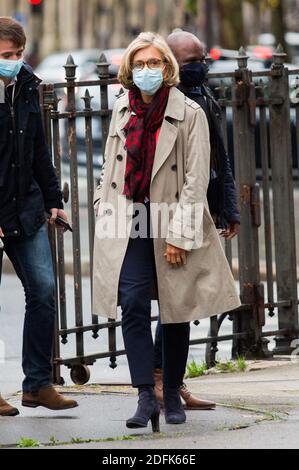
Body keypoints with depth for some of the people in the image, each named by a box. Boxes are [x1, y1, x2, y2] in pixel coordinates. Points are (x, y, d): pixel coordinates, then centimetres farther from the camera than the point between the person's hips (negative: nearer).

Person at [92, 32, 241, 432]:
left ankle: (172, 395, 22)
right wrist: (105, 211, 12)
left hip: (172, 221, -3)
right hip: (129, 220, 3)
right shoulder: (122, 110, 6)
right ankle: (146, 397, -15)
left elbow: (196, 179, -11)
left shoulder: (189, 114, -8)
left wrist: (179, 235, -15)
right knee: (133, 303, -13)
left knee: (176, 311, 7)